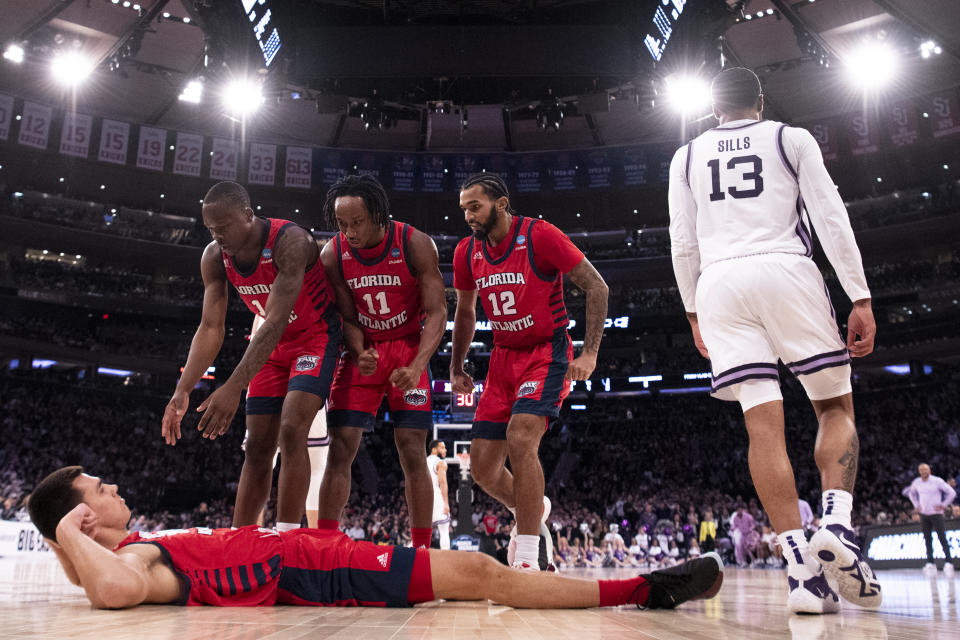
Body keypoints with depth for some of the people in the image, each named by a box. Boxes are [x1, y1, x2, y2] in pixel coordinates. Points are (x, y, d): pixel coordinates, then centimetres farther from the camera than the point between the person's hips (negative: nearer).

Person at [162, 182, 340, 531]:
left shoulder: (290, 241, -30)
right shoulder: (214, 257, -10)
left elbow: (275, 321, -37)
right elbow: (210, 328, -11)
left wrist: (233, 388, -44)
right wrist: (182, 391, -23)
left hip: (315, 337, -6)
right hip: (272, 345, 6)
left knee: (291, 431, -23)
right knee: (257, 446, 5)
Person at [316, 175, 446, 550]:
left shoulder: (415, 245, -18)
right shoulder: (332, 255, -11)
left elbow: (436, 313, -16)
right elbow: (347, 318, -3)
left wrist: (417, 366, -29)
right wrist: (359, 353, -24)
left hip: (408, 347, -2)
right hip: (363, 351, 2)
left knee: (412, 452, -7)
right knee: (340, 449, -6)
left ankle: (421, 551, 3)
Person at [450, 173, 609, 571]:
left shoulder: (540, 236, -14)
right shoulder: (467, 253, 3)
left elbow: (596, 287, -11)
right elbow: (465, 313, 19)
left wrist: (589, 353, -17)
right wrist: (456, 368, 17)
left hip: (547, 354, -6)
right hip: (504, 357, 6)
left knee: (520, 438, -28)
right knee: (482, 467, 2)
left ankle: (527, 559, -18)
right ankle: (534, 511, 34)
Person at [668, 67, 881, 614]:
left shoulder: (687, 157, 19)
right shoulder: (792, 138, 14)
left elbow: (683, 244, 15)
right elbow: (832, 218, 3)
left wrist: (693, 312, 23)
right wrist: (861, 298, 1)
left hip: (720, 283, 2)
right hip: (788, 273, -1)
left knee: (765, 423, -5)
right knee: (836, 407, 10)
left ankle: (802, 567, -13)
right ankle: (838, 524, -13)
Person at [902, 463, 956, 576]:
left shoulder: (937, 481, -9)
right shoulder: (916, 482, 4)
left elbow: (952, 492, -5)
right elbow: (911, 493, 24)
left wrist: (943, 505, -8)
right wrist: (916, 505, 12)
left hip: (936, 513, -4)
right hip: (924, 514, 4)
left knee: (942, 538, -9)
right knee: (927, 539, 5)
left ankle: (949, 562, -8)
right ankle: (930, 563, 9)